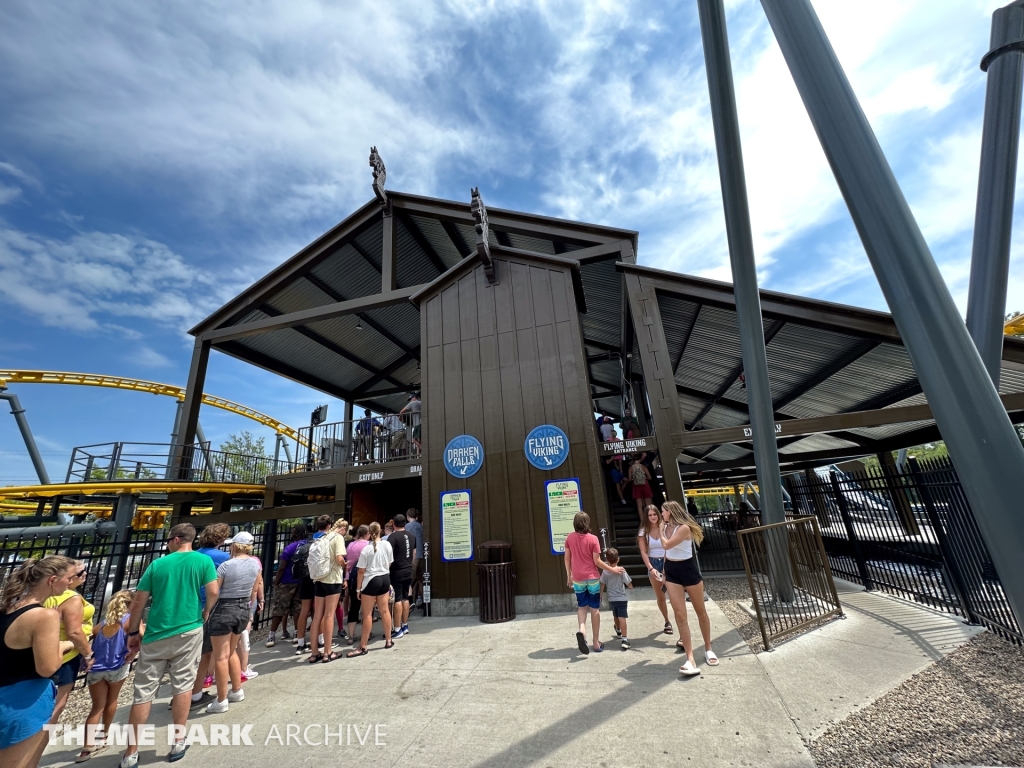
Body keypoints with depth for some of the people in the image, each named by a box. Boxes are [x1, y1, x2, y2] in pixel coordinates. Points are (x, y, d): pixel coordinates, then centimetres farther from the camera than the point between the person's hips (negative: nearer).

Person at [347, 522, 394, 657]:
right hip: (385, 578, 5)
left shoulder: (366, 549, -16)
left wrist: (358, 588, -3)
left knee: (367, 615, 4)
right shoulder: (387, 545, -3)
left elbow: (361, 571, -13)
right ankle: (388, 640, 25)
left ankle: (362, 647, 10)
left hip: (371, 581, -5)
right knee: (384, 610, 15)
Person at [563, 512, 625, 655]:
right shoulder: (593, 539, -13)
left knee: (582, 606, 18)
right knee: (595, 608, 12)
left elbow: (567, 558, 2)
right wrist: (613, 569, 1)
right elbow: (597, 561, -12)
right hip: (592, 577, -2)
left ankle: (582, 629, -8)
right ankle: (596, 642, 19)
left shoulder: (569, 538, -4)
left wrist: (569, 575, 15)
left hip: (577, 578, 2)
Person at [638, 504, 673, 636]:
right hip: (653, 564, 2)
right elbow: (643, 552, -5)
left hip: (667, 562, -2)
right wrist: (651, 568, -15)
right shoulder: (643, 531, -2)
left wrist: (666, 568, -18)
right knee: (660, 597, 13)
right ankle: (667, 622, 31)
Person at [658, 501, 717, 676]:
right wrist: (665, 572, 17)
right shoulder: (666, 527, 3)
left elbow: (666, 545, -26)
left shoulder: (684, 528, -19)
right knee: (680, 615, -3)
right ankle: (690, 659, -2)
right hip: (671, 571, 6)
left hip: (688, 569, -5)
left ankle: (708, 649, 33)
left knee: (701, 611, 13)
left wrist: (660, 531, -9)